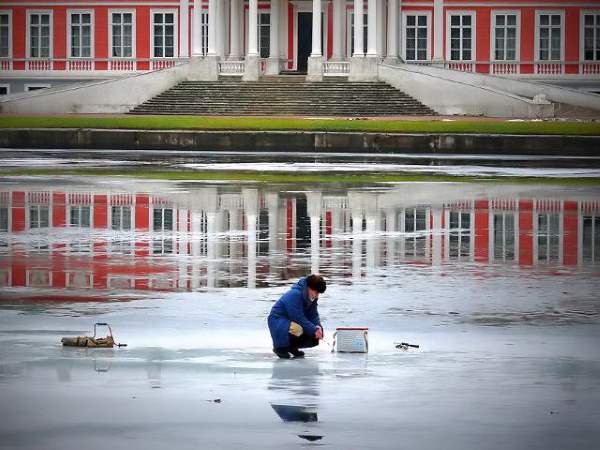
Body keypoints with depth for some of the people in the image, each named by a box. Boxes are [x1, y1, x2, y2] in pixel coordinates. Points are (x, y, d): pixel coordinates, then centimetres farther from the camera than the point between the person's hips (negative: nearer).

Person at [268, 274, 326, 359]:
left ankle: (292, 347, 18)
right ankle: (280, 347, -12)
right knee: (297, 330, -39)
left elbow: (313, 315, 1)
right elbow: (298, 317, -32)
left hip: (292, 322, 9)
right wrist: (314, 330, -31)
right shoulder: (295, 295, -29)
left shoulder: (312, 297, -2)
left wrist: (318, 327, -20)